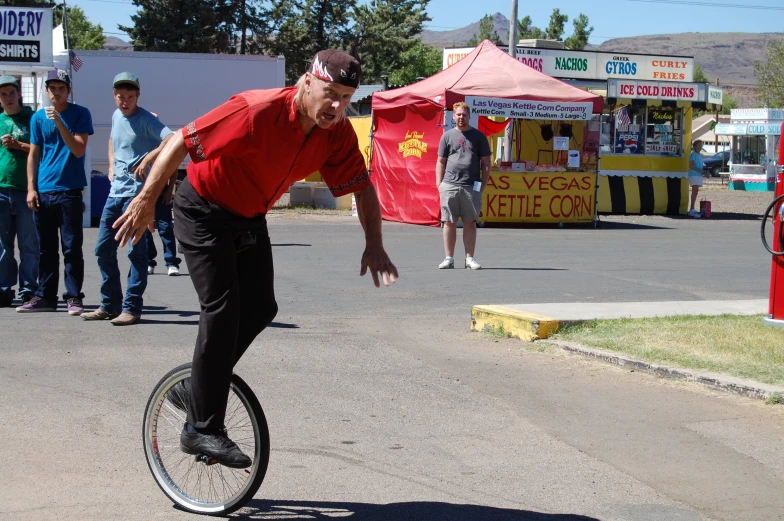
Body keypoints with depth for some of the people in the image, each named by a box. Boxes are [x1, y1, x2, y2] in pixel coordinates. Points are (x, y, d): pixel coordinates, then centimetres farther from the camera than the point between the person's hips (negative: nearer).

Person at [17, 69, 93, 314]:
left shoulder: (80, 114, 0)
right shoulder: (38, 117, 9)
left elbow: (78, 150, -10)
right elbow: (33, 154, 12)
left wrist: (59, 122, -18)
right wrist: (31, 188, 5)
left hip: (70, 190, -4)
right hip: (43, 192, 4)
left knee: (72, 247, -3)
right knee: (46, 248, 9)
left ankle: (74, 297, 1)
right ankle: (45, 296, 15)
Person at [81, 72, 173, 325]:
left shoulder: (146, 120, -10)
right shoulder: (116, 116, 13)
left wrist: (147, 159, -31)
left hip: (136, 193, -8)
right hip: (115, 191, 8)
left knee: (136, 252, -4)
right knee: (103, 248, 10)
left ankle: (131, 308, -1)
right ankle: (109, 305, 19)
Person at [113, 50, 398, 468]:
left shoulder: (337, 133, -12)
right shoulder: (257, 112, -32)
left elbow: (362, 186, 2)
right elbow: (181, 142, -26)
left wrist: (374, 245, -11)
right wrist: (146, 201, -21)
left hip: (250, 218, 8)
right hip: (203, 212, -7)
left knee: (261, 308, 5)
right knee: (222, 308, -15)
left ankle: (194, 390, 23)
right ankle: (202, 429, -8)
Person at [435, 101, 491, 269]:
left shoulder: (478, 136, 8)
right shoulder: (447, 136, 10)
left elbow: (486, 163, 9)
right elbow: (441, 162, 12)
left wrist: (483, 185, 1)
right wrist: (439, 184, 2)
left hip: (472, 187, -1)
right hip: (449, 186, 1)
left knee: (470, 223, 3)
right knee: (449, 223, 2)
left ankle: (470, 258, 8)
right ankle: (449, 258, 7)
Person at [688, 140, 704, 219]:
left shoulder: (700, 156, 19)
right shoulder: (693, 155, -8)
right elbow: (691, 166, -15)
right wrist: (699, 170, -21)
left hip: (699, 175, 9)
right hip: (693, 175, -9)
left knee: (695, 192, 10)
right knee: (695, 191, -15)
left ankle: (691, 210, 15)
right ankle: (692, 210, -20)